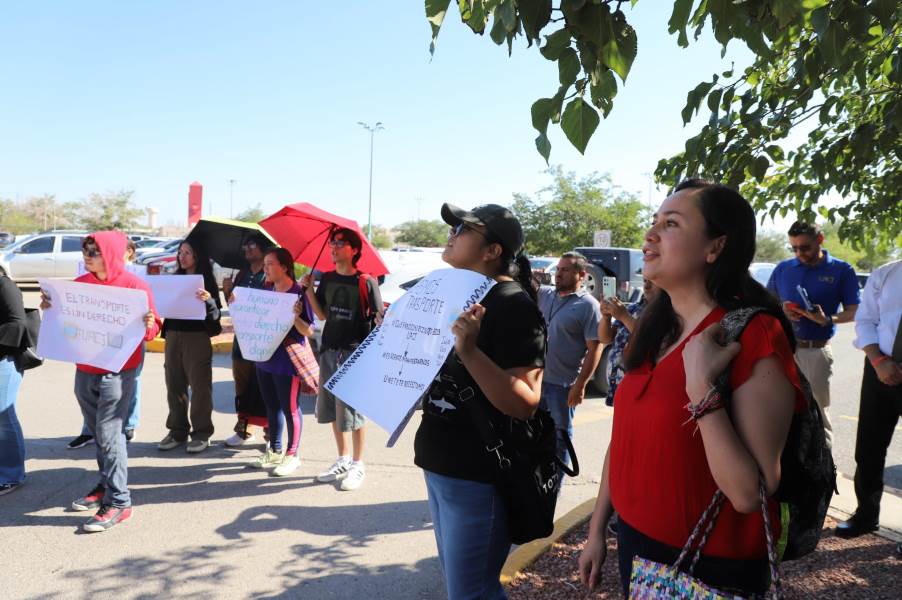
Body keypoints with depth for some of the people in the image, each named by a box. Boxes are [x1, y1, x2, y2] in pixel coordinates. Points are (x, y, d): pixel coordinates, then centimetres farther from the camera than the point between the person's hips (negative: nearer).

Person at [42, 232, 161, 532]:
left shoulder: (134, 285, -10)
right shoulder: (80, 283, 7)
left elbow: (151, 329, -8)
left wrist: (148, 326, -30)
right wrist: (50, 307, -1)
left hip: (117, 371, -6)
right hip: (84, 370, 6)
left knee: (108, 433, -7)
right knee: (97, 432, 15)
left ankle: (118, 502, -1)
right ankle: (107, 484, 30)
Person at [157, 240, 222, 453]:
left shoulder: (206, 281, -3)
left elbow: (215, 314, -11)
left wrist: (208, 300, -30)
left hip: (197, 337, -5)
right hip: (173, 335, 6)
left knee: (199, 386, 0)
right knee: (174, 385, 9)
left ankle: (201, 433, 8)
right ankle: (177, 431, 20)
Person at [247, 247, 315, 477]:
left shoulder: (298, 293, -13)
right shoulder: (266, 291, 8)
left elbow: (308, 331, -14)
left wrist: (295, 317, -32)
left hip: (287, 361, -7)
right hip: (265, 357, 7)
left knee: (289, 408, 2)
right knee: (272, 406, 16)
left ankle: (292, 454, 15)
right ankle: (274, 451, 29)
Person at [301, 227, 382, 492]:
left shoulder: (366, 282, -8)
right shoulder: (326, 279, 9)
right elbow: (323, 315, 13)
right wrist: (308, 290, 1)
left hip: (355, 353, -6)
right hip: (329, 351, 6)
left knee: (353, 410, 0)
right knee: (331, 408, 12)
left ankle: (357, 465, 15)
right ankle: (343, 460, 28)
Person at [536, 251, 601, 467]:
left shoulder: (588, 306, -12)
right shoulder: (544, 294, 6)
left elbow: (594, 349, -14)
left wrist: (580, 385, -17)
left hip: (563, 384, -6)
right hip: (536, 377, 6)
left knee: (560, 435, 9)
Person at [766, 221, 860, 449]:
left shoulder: (841, 270, 1)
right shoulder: (783, 269, 8)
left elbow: (853, 312, 1)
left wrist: (827, 319, -19)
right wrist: (780, 311, -7)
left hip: (816, 352, -3)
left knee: (818, 411, 1)